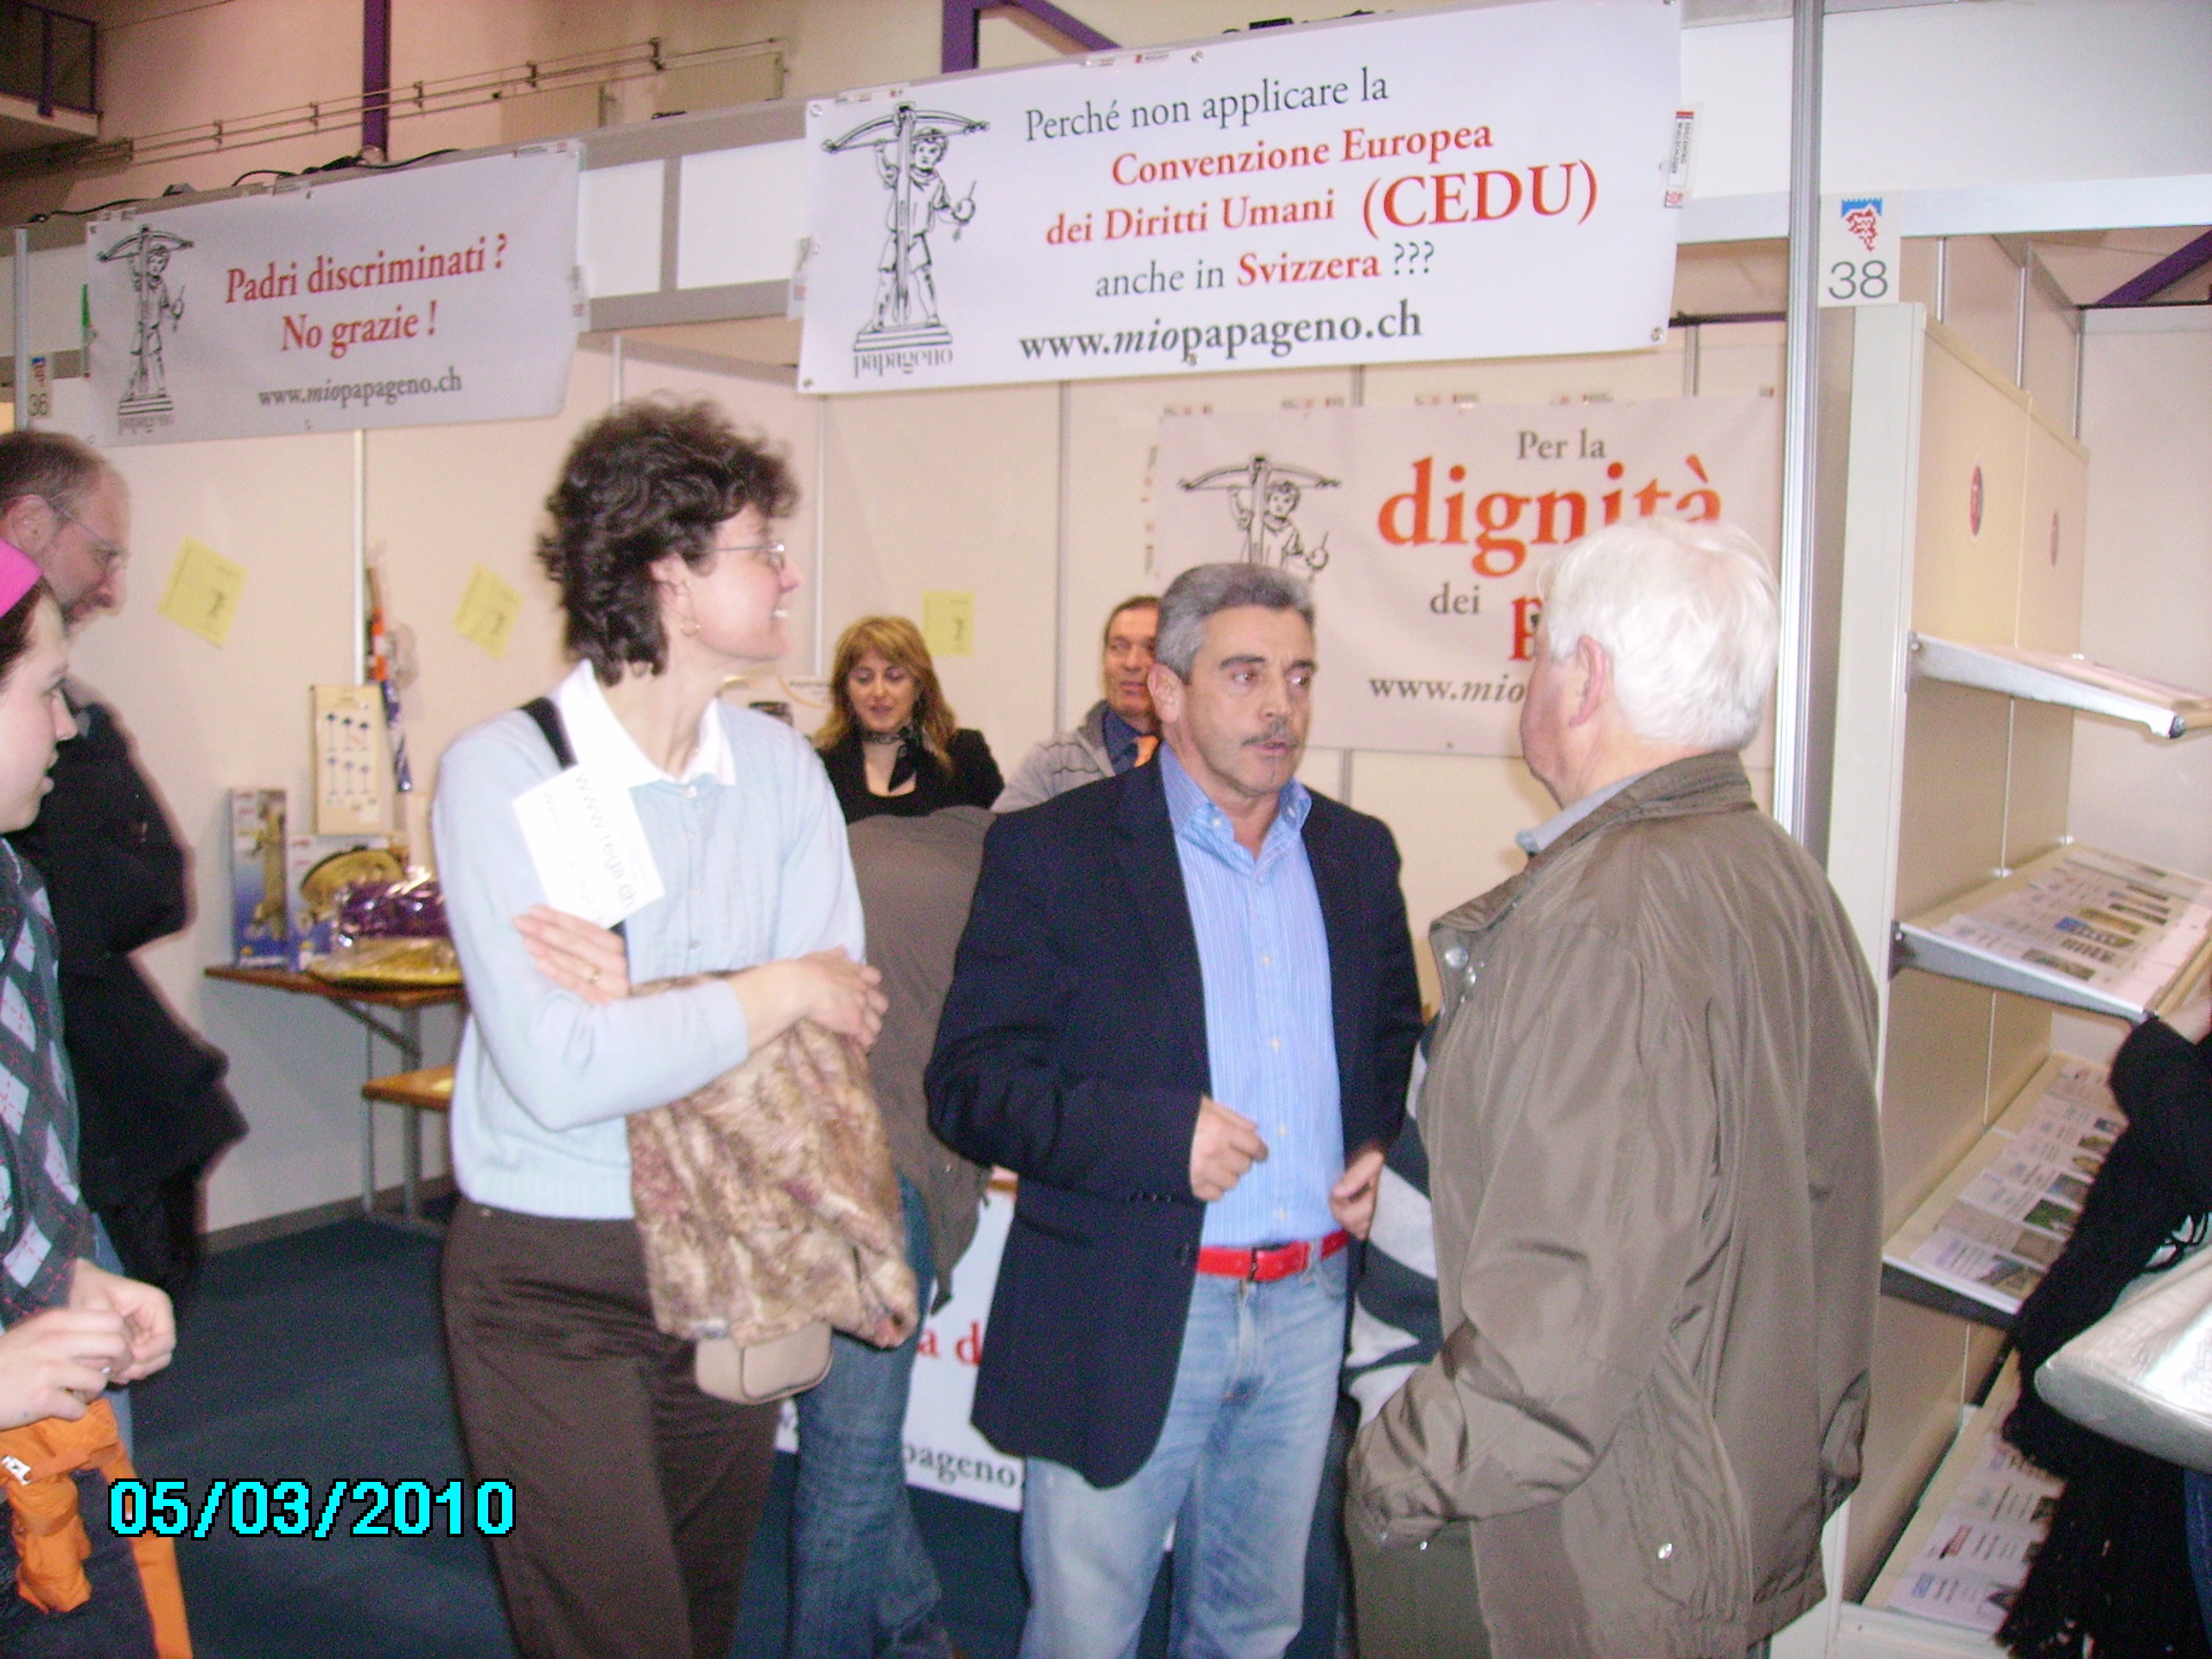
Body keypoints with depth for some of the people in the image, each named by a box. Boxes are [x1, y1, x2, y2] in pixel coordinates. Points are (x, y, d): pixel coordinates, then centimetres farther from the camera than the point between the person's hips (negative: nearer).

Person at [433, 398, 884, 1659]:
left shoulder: (781, 768, 0)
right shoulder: (503, 770, -15)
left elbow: (842, 1016, -8)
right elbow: (560, 1072, -24)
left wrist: (644, 991, -21)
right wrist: (773, 991, -15)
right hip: (554, 1282, -5)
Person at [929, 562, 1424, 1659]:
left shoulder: (1357, 854, 9)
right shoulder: (1053, 851, -7)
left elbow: (1399, 1038, 21)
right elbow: (967, 1083, -11)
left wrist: (1384, 1144, 1)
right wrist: (1160, 1134, -23)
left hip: (1309, 1310, 5)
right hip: (1126, 1315, -4)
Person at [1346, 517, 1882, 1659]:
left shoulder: (1601, 922, -27)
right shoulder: (1788, 877, 4)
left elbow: (1575, 1293, -30)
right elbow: (1826, 1199, 13)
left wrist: (1403, 1470, -17)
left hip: (1623, 1563, -9)